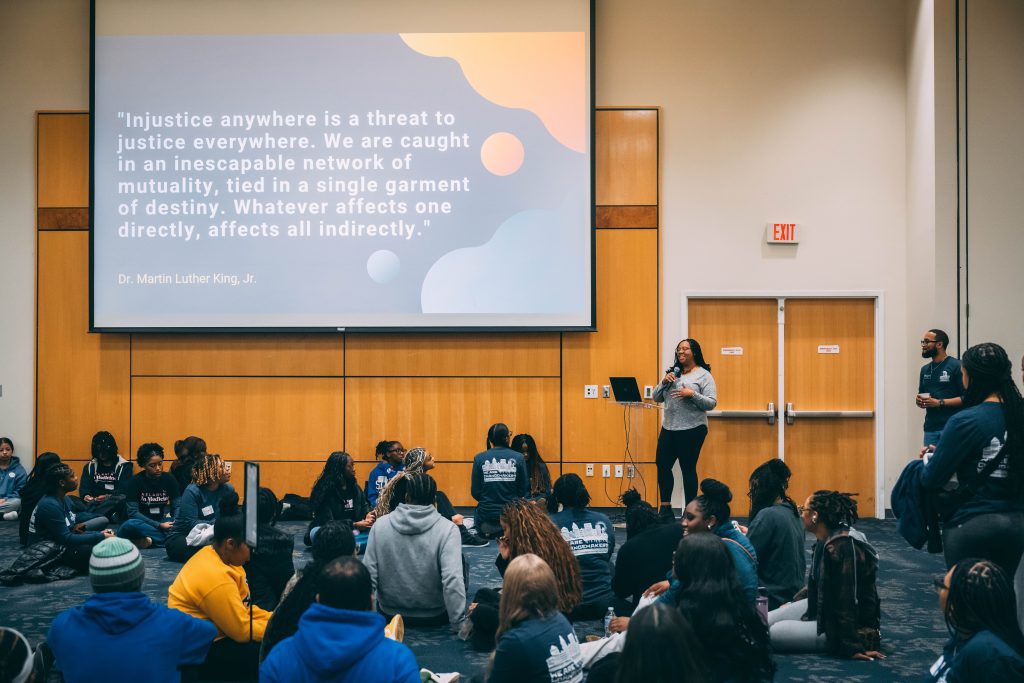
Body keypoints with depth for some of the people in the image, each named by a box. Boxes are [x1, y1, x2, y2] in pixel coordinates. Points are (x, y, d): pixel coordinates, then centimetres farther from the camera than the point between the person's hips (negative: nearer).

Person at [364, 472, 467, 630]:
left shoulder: (380, 524, -10)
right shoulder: (447, 528, -18)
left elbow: (369, 575, -8)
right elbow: (453, 580, -25)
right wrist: (459, 624, -18)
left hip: (390, 614, 3)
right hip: (435, 616, -3)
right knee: (461, 560, 22)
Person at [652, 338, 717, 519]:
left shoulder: (703, 375, -2)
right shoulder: (673, 372, 14)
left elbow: (712, 403, -8)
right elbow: (656, 398, 13)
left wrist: (692, 394, -21)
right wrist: (664, 382, -3)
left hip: (692, 430, -6)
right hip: (668, 428, 6)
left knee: (688, 469, 1)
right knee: (662, 465, 7)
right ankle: (665, 509, 20)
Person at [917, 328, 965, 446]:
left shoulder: (956, 366, -5)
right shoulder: (925, 369, 15)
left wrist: (940, 402, -17)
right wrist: (919, 401, 3)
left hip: (951, 427, -6)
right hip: (930, 427, 6)